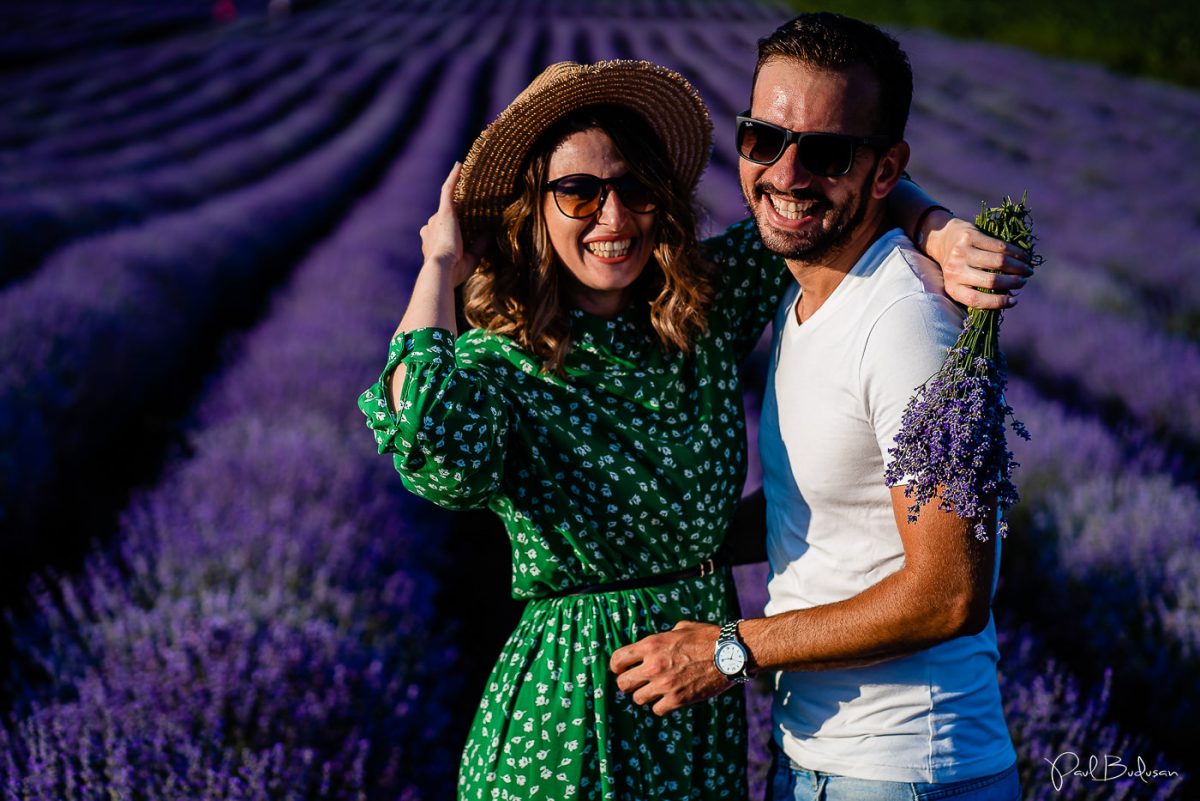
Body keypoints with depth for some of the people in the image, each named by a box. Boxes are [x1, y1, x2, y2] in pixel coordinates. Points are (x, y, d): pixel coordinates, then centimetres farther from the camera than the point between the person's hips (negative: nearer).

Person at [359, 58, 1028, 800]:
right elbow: (432, 446, -38)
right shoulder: (494, 365, -14)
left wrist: (947, 237, -14)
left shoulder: (716, 299, -1)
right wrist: (438, 268, -21)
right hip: (569, 708, -4)